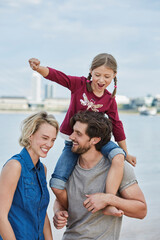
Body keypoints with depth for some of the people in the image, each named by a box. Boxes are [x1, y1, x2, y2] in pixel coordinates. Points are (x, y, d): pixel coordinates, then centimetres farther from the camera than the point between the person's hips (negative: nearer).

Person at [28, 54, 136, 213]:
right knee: (56, 185, -15)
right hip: (72, 142, 0)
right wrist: (38, 68, -40)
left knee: (118, 157, -32)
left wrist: (126, 153, 11)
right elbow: (57, 76, -18)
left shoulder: (109, 100, -2)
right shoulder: (79, 84, -7)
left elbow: (117, 126, 5)